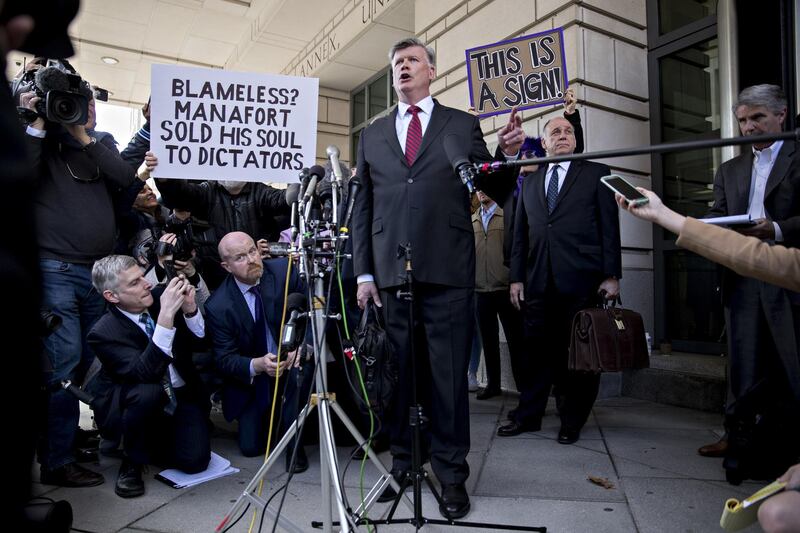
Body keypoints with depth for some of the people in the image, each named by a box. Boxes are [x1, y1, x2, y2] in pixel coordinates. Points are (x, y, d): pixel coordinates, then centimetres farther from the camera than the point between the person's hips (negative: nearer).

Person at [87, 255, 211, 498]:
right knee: (148, 392, -37)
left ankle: (154, 440, 18)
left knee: (195, 460, -16)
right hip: (140, 402, -3)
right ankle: (132, 462, -7)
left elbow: (200, 341, -5)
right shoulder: (103, 333, -21)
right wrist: (165, 317, -44)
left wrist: (189, 309, -26)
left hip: (182, 395, 3)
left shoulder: (160, 297, -9)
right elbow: (146, 373, -36)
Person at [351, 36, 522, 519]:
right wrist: (364, 272, 6)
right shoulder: (372, 135, 15)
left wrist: (507, 154, -12)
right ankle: (403, 462, 27)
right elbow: (363, 209, 13)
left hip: (448, 273, -2)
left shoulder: (464, 125, 10)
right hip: (390, 274, 2)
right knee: (398, 375, 10)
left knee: (449, 376, 3)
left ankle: (452, 474, 18)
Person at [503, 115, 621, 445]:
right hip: (539, 281, 3)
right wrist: (516, 277, 9)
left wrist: (611, 275, -5)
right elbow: (520, 235, 15)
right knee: (539, 350, 6)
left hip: (581, 280, -2)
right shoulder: (530, 183, 18)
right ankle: (528, 416, 18)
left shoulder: (596, 174, 8)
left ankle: (572, 421, 18)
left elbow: (609, 227, 2)